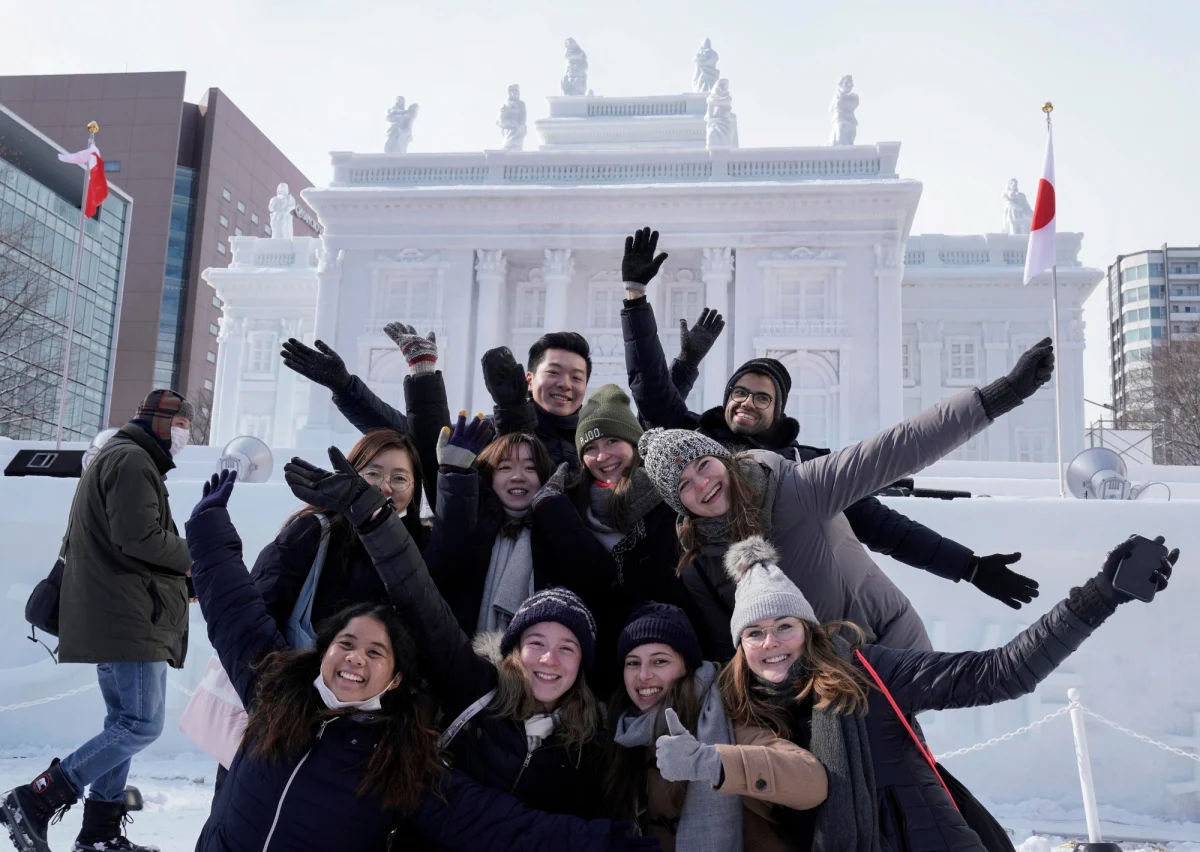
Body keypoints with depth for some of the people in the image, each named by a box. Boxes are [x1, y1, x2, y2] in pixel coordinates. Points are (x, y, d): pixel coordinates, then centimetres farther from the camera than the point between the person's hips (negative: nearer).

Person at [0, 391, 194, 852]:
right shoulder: (133, 460, -9)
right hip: (128, 618, -11)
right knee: (143, 724, -11)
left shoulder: (114, 460, 25)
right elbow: (140, 537, -21)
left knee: (124, 723, 12)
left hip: (117, 618, 11)